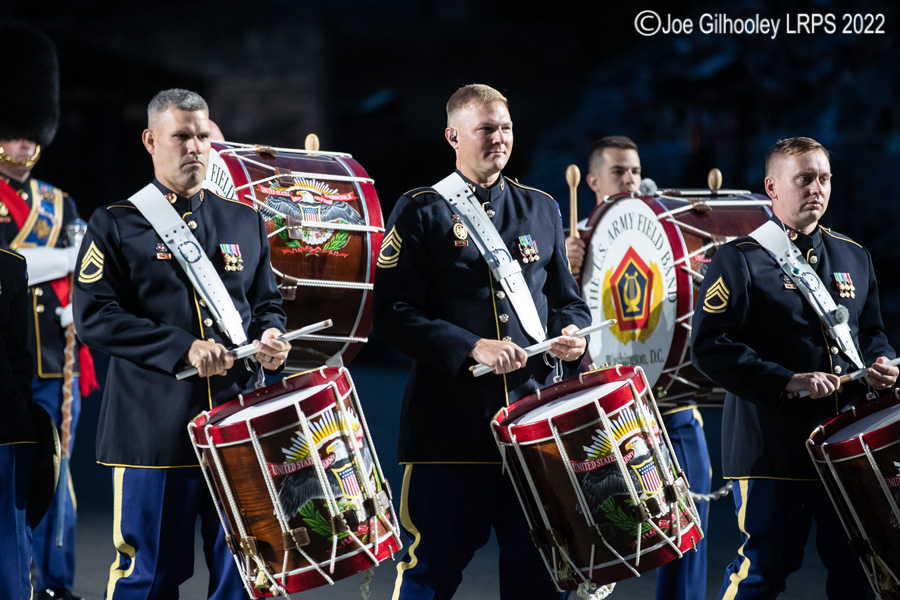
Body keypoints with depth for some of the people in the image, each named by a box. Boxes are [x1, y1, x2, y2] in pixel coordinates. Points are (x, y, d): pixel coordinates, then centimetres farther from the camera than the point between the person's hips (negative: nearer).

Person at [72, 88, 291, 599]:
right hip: (154, 431, -4)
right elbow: (94, 316, -7)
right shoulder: (116, 225, 2)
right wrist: (183, 348, -17)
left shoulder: (246, 223, 15)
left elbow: (268, 302, 20)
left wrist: (270, 336, -4)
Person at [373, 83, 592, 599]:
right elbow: (394, 314, -8)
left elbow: (567, 298, 20)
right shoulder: (422, 212, 0)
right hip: (452, 420, -4)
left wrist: (572, 332, -3)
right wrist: (471, 347, -18)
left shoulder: (542, 210, 15)